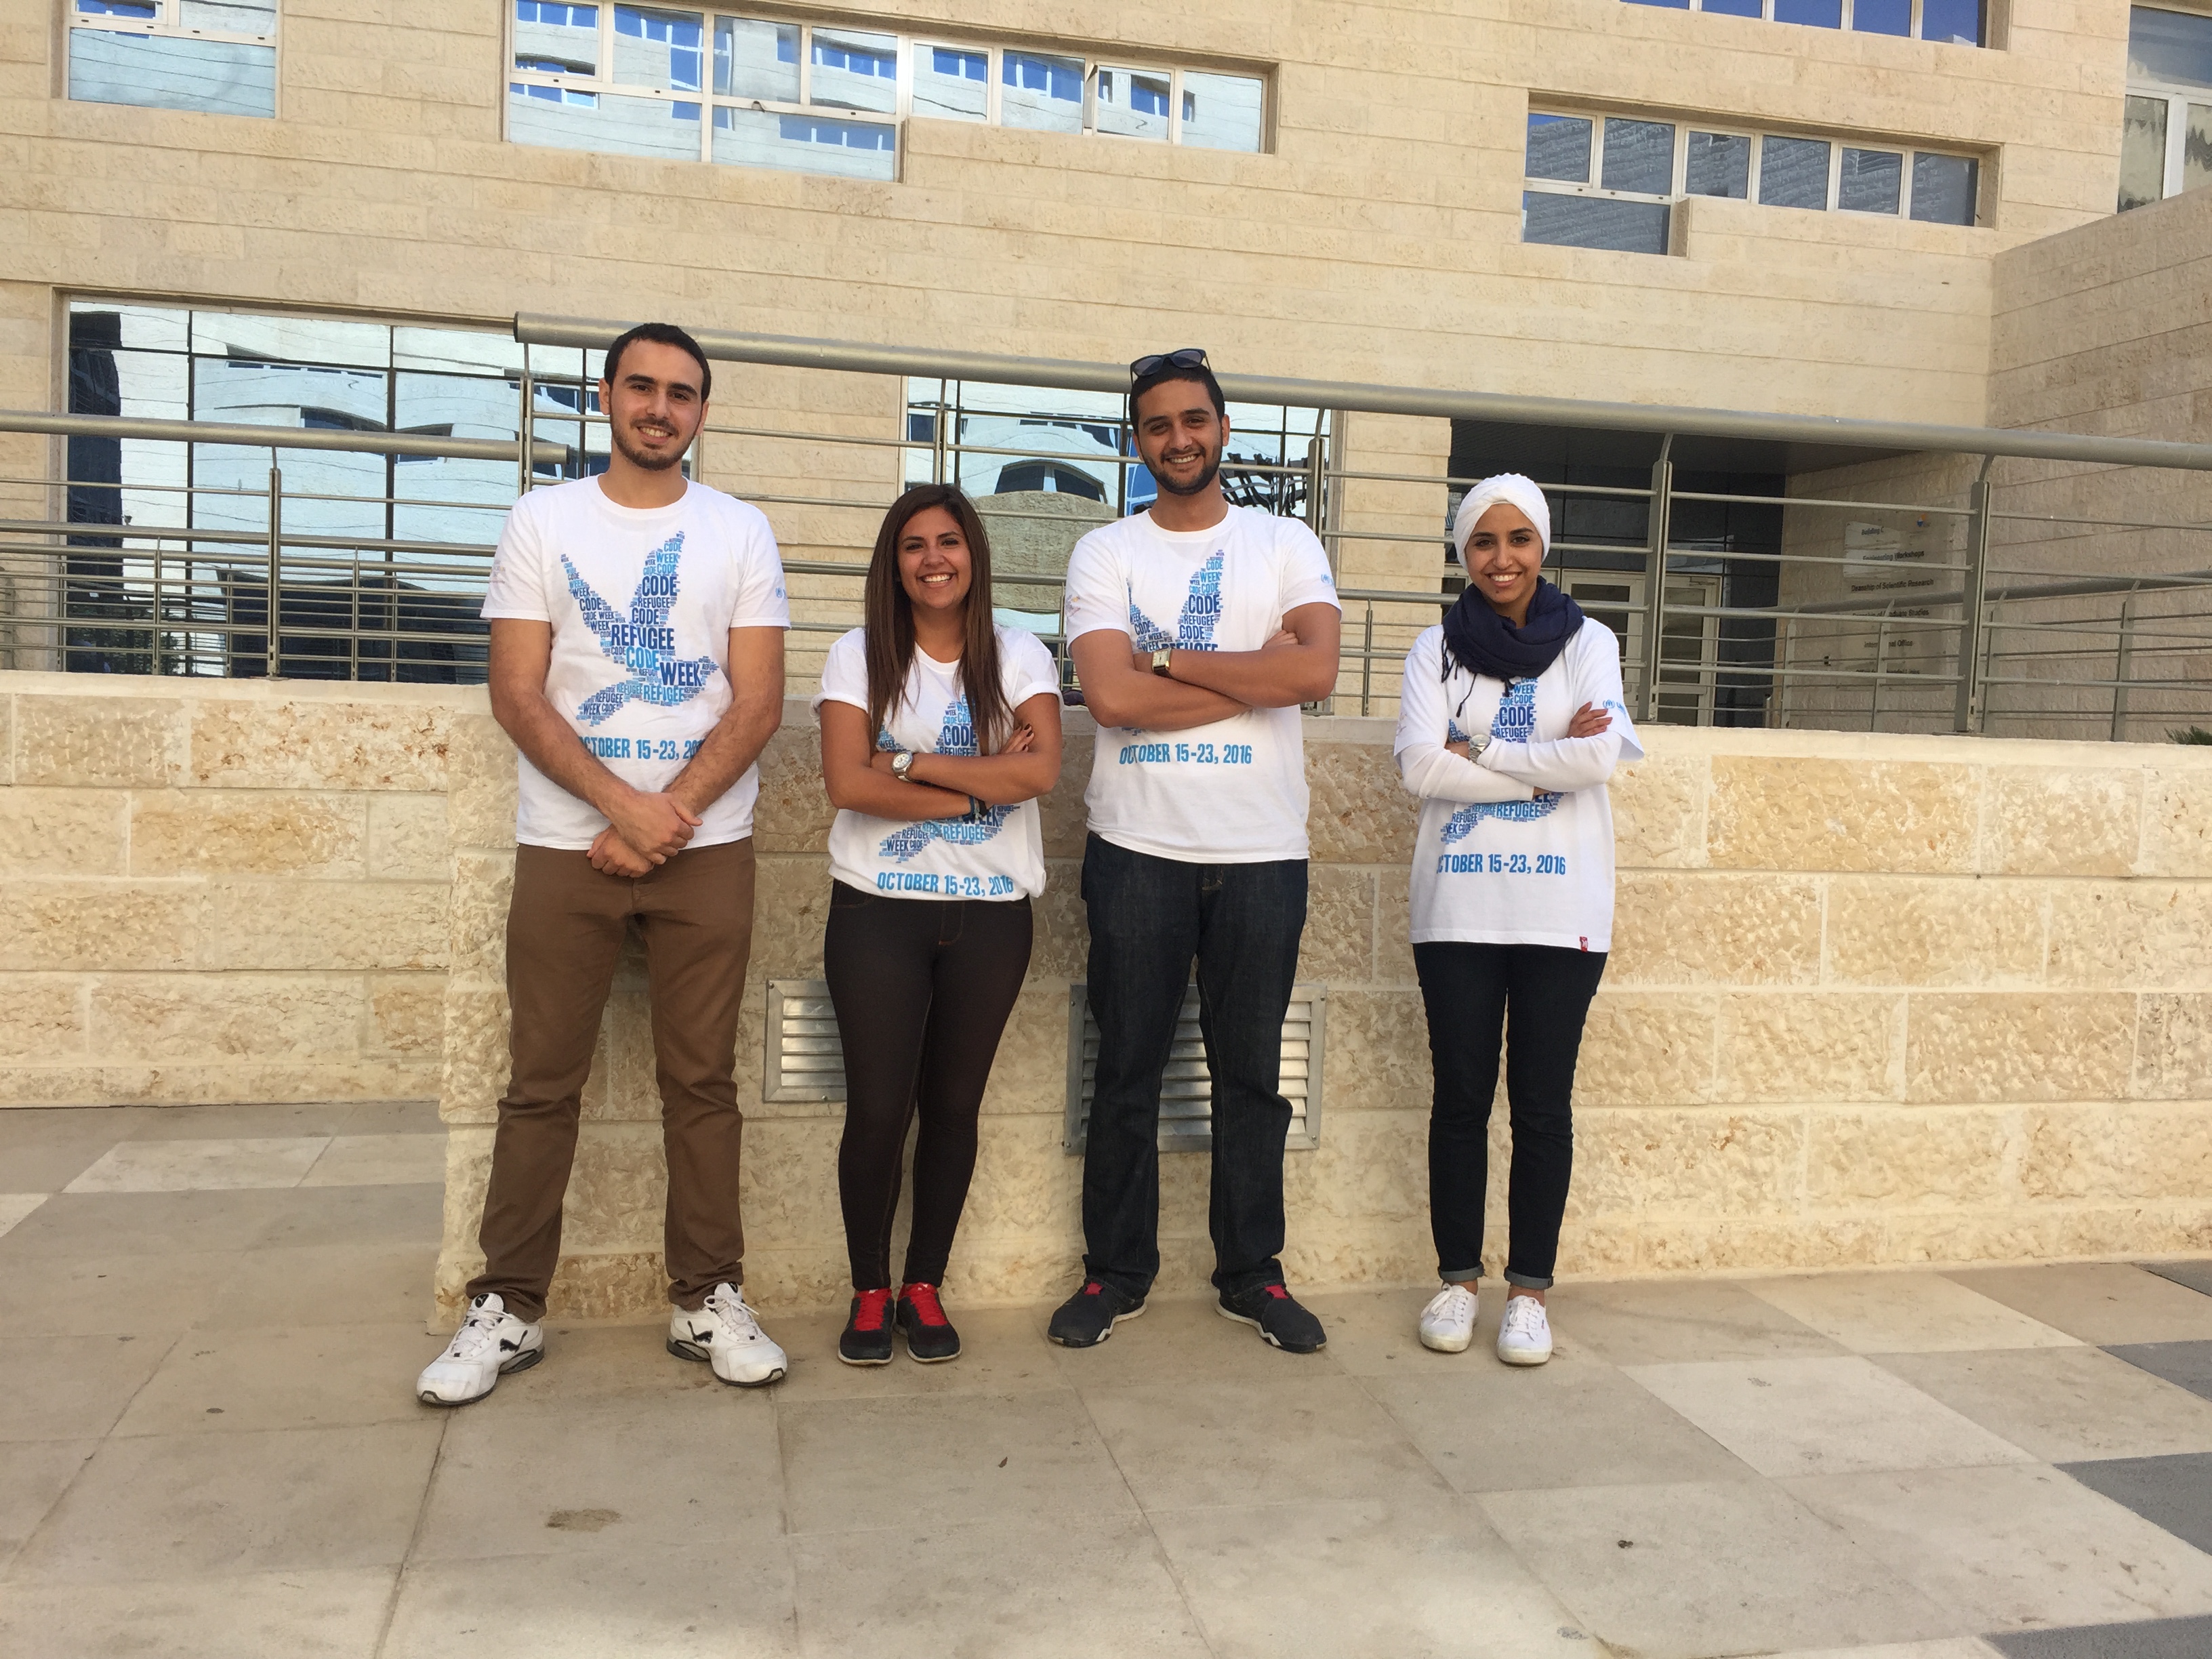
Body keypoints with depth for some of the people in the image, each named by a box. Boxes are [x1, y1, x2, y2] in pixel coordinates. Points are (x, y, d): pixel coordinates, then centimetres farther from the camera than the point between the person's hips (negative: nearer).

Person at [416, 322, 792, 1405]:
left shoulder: (740, 534, 7)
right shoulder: (542, 522, 6)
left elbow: (758, 703, 0)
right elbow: (518, 694, -2)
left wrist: (669, 818, -11)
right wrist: (625, 804, -14)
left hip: (705, 847, 0)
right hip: (564, 845, 0)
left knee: (702, 1080, 5)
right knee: (542, 1084, 4)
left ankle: (707, 1301, 15)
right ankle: (507, 1307, 15)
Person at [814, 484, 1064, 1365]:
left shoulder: (1019, 657, 4)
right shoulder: (860, 656, 1)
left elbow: (1039, 770, -13)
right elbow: (848, 783, -12)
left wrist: (911, 763, -14)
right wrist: (980, 786, -12)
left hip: (990, 914, 1)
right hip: (878, 910, -1)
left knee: (954, 1104, 8)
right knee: (877, 1106, -1)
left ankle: (924, 1287, 23)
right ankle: (869, 1292, 18)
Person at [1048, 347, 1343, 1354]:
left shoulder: (1286, 545, 7)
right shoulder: (1105, 553, 4)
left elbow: (1316, 671, -12)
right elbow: (1113, 696, -12)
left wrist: (1170, 658, -11)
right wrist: (1252, 672, -10)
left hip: (1263, 853, 1)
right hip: (1138, 850, 0)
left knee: (1251, 1074, 10)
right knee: (1126, 1073, 7)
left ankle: (1252, 1274, 23)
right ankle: (1116, 1273, 21)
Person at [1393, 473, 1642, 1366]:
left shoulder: (1588, 643, 5)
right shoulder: (1436, 649, 6)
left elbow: (1599, 758, -12)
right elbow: (1420, 766, -9)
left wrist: (1477, 750, -9)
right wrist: (1546, 761, -11)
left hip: (1561, 908, 0)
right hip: (1459, 907, 1)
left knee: (1543, 1099, 5)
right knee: (1461, 1095, 6)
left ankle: (1529, 1290, 16)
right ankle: (1457, 1279, 19)